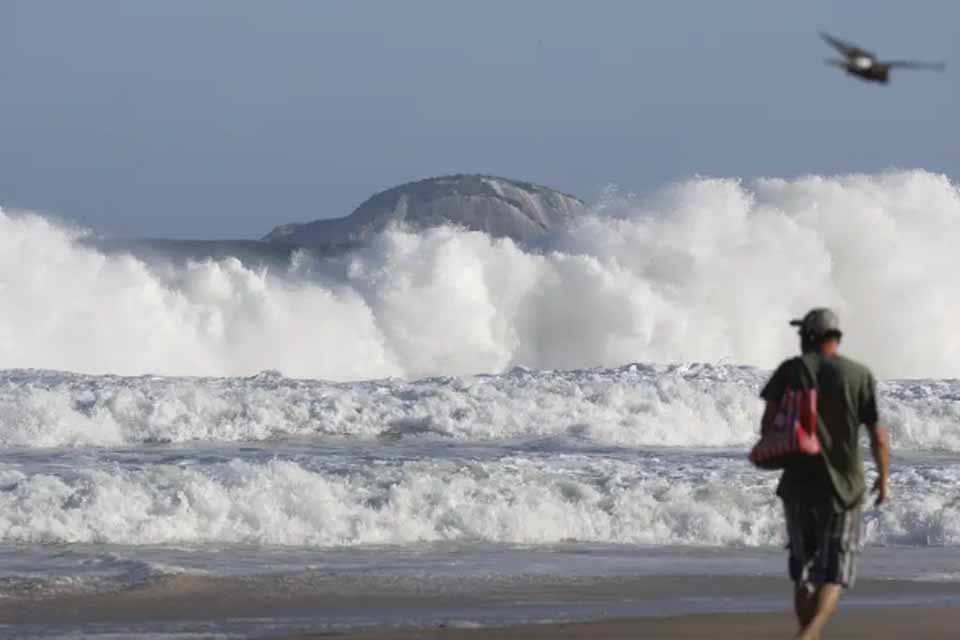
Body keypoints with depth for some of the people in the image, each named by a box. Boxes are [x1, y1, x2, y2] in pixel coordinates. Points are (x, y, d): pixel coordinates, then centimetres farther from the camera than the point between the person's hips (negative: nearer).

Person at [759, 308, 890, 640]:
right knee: (833, 574, 2)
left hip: (798, 484, 1)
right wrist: (884, 478, 12)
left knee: (804, 567, 18)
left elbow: (767, 424, -6)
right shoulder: (860, 376, -4)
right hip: (843, 487, -1)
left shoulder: (792, 369, -3)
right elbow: (879, 438, -6)